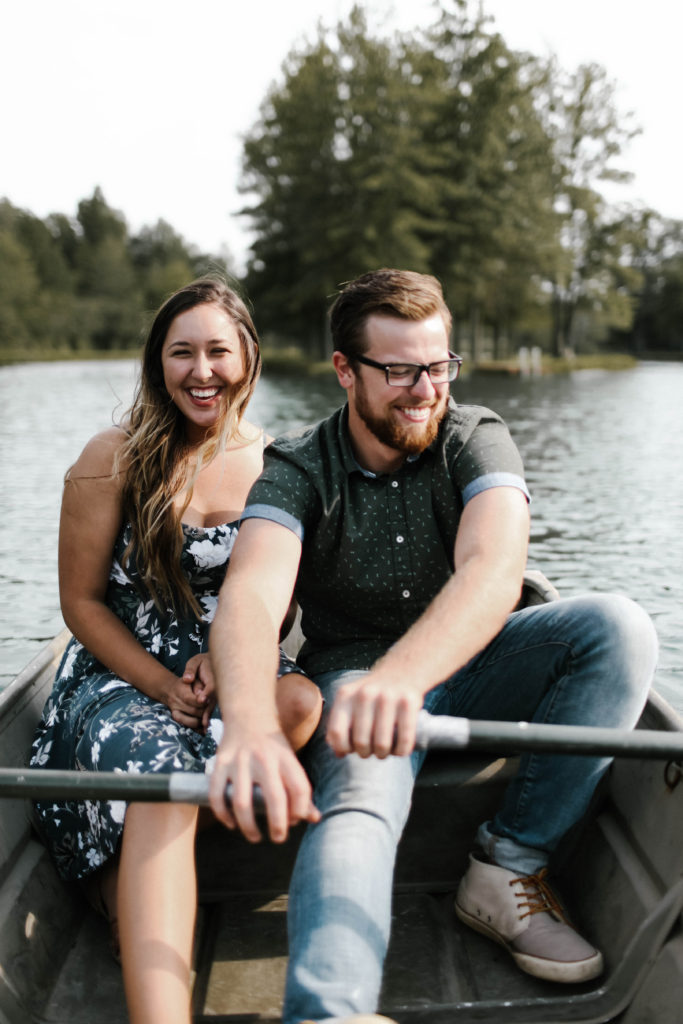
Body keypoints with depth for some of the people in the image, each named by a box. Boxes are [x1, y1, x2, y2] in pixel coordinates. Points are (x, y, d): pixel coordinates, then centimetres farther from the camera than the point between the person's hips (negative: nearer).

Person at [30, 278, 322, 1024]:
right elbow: (81, 602, -2)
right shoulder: (114, 458, -5)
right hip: (122, 675, -3)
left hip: (235, 667, 3)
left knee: (302, 703, -30)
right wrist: (163, 687, -12)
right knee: (157, 773, -34)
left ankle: (131, 879, -16)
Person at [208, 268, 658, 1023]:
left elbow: (495, 568, -29)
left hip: (464, 664, 2)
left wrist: (404, 673, -51)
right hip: (354, 678, -2)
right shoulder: (297, 471, -11)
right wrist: (251, 726, -54)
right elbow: (252, 591, -31)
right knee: (356, 809, -34)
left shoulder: (477, 440, -9)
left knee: (618, 628, -23)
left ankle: (508, 865, -17)